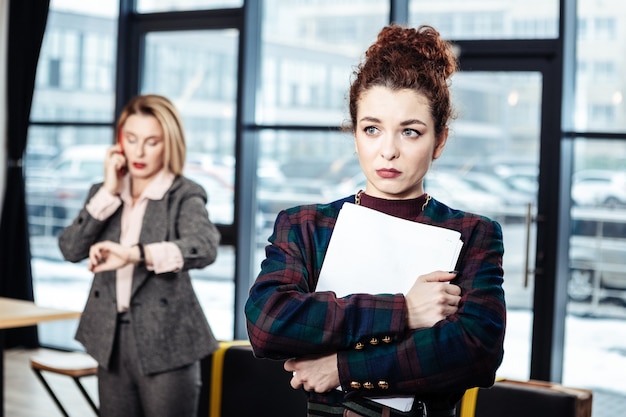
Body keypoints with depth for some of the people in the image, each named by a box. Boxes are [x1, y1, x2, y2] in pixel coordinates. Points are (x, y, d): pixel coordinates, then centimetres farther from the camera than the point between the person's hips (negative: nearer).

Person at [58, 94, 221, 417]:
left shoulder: (184, 195, -7)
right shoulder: (103, 193, 10)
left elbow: (205, 247, -27)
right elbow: (71, 249, -3)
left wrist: (134, 253, -40)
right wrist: (108, 192, -9)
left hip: (166, 342, -5)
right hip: (112, 341, 5)